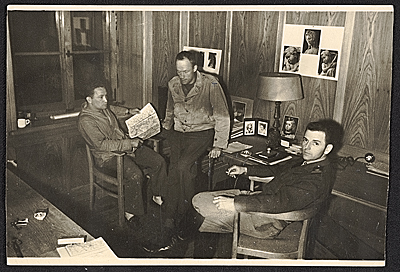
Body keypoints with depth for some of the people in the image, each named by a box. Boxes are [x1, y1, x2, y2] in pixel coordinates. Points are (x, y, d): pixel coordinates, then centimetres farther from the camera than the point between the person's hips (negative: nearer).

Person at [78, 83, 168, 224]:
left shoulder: (103, 108, 7)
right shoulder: (86, 121, -18)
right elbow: (101, 144, -25)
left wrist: (128, 111, 25)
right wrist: (129, 143, -26)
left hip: (127, 145, 9)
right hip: (108, 156, -8)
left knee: (159, 161, -4)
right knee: (135, 175, -32)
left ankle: (157, 195, 17)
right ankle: (130, 211, -11)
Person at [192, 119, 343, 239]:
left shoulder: (319, 178, -25)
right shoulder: (307, 160, 6)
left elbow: (280, 202, -34)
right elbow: (279, 170, 24)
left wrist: (235, 203, -33)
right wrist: (245, 169, 19)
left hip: (272, 222, -9)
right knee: (199, 199, 3)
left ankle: (200, 226, 19)